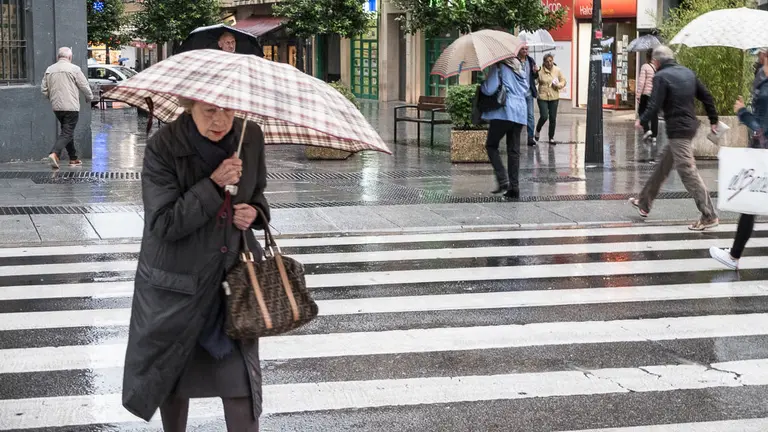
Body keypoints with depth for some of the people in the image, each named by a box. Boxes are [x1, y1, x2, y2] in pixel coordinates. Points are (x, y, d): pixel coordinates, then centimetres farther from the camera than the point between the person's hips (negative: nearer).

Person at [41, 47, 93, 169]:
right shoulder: (74, 69, -8)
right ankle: (54, 154, -25)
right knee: (67, 133, -6)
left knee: (67, 131, 18)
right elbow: (85, 86, -4)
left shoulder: (49, 70, 7)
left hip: (56, 107, 6)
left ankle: (73, 158, 23)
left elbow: (44, 89, 9)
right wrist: (89, 98, 14)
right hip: (71, 106, -6)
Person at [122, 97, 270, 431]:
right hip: (176, 280, -2)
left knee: (240, 378, -4)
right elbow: (162, 224, -22)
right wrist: (213, 185, -29)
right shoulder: (163, 147, -17)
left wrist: (255, 211, -8)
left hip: (233, 274, 2)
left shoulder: (250, 137, -4)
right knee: (172, 375, 15)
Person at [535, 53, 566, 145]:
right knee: (544, 117, -11)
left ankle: (551, 138, 17)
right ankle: (538, 130, 20)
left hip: (554, 97, 3)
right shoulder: (540, 71, -7)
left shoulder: (557, 70, 3)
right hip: (542, 97, -3)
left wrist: (558, 85, -10)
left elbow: (563, 81, 10)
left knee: (553, 118, 5)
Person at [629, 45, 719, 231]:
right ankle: (644, 203, 33)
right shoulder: (688, 73, 11)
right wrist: (713, 120, 20)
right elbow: (706, 96, 12)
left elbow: (654, 106, -16)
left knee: (688, 172, -8)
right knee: (663, 164, 20)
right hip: (690, 125, 9)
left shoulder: (661, 77, -11)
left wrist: (641, 121, 1)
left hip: (677, 130, -9)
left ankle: (709, 216, -10)